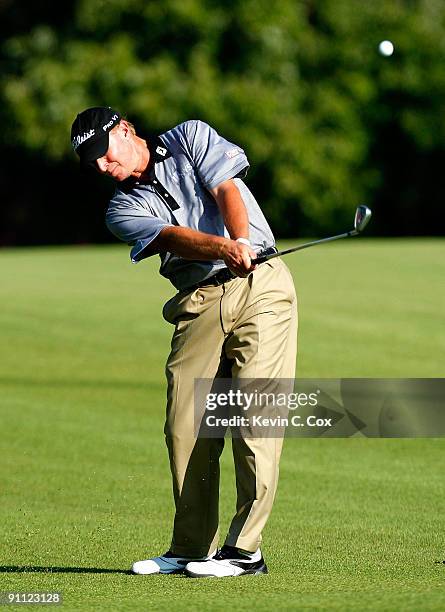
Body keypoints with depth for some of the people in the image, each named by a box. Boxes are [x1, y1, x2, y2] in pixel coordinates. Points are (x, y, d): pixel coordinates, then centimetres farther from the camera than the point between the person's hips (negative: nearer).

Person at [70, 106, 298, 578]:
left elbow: (226, 191, -5)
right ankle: (191, 549, 10)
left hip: (261, 285, -4)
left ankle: (245, 549, -15)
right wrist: (223, 247, -28)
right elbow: (173, 237, -8)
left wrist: (242, 243, -25)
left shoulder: (191, 138, 9)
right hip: (198, 305, 4)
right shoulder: (123, 210, 11)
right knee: (185, 425, -2)